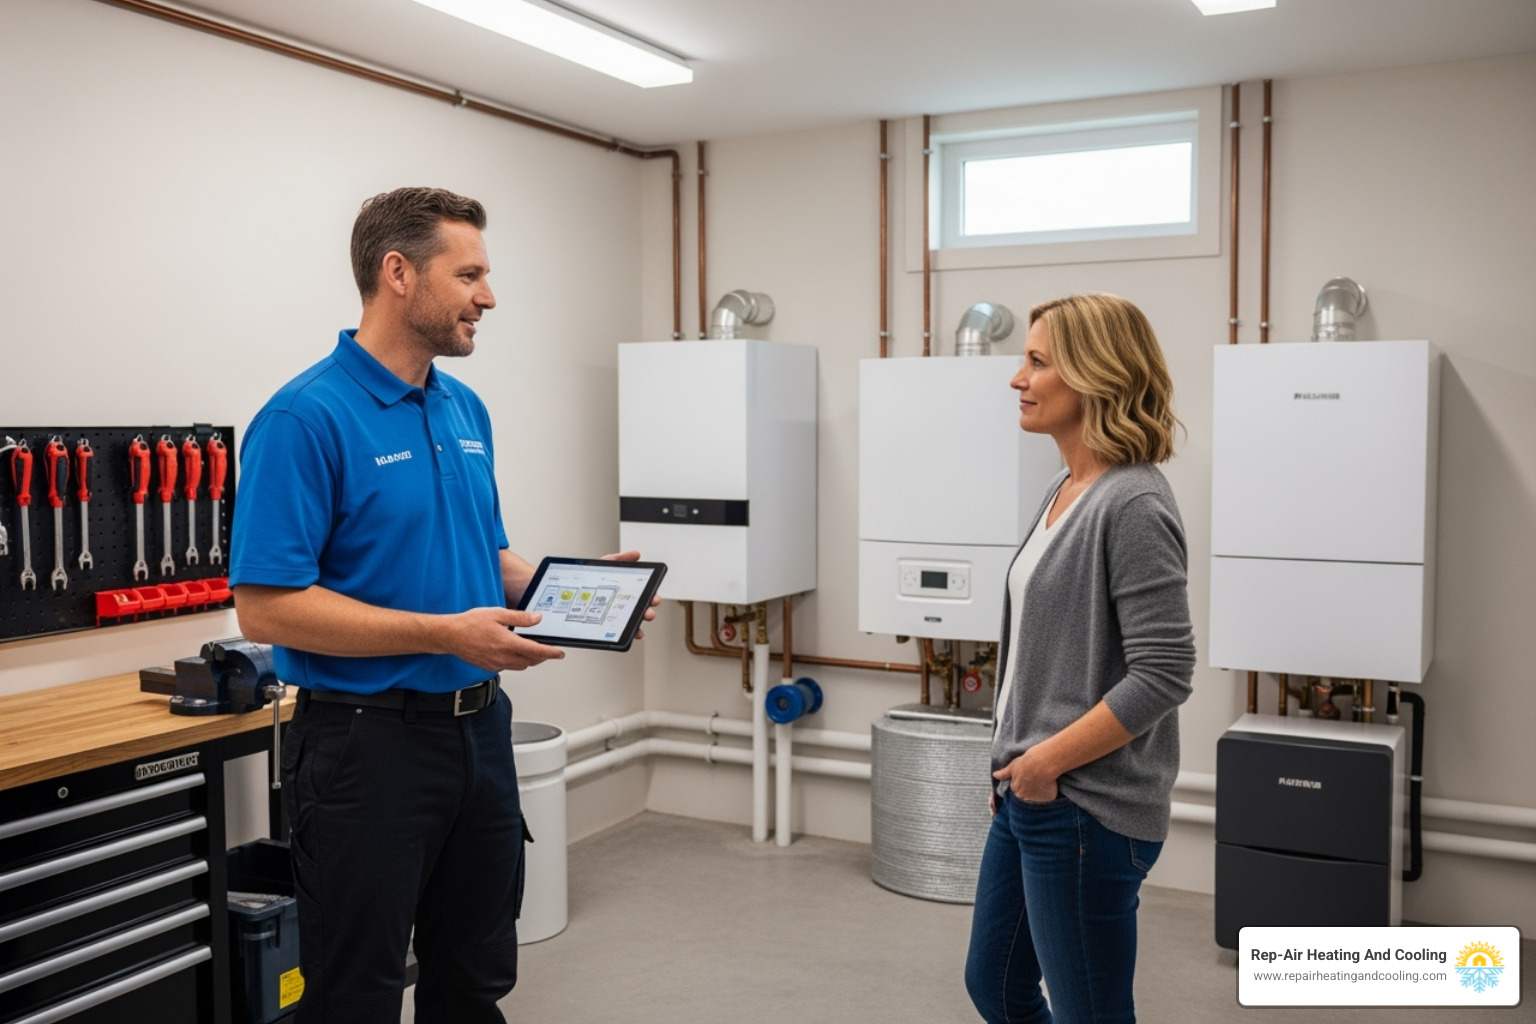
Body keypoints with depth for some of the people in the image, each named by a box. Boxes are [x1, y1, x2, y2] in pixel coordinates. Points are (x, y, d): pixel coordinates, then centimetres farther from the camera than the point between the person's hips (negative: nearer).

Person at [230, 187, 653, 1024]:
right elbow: (267, 607, -20)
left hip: (480, 729, 8)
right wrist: (445, 633, -24)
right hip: (366, 743, -7)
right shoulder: (306, 417, -15)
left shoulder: (467, 410, 9)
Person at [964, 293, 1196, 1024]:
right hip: (1029, 800, 9)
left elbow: (1163, 674, -22)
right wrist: (1015, 764, 13)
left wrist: (1048, 760, -17)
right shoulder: (1064, 491, 9)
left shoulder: (1132, 505, -18)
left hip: (1086, 812, -9)